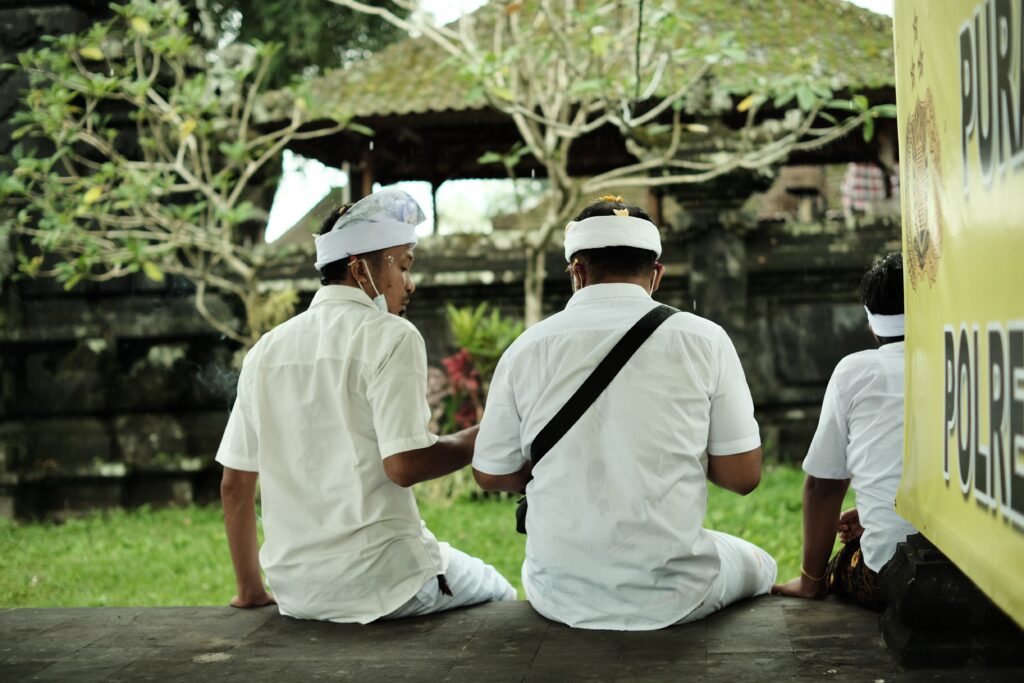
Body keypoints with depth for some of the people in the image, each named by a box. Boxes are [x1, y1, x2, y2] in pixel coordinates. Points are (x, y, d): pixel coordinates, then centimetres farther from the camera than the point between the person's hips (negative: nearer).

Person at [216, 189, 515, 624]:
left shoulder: (266, 350, 8)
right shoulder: (390, 336, -9)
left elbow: (234, 485, 9)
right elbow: (403, 464, -18)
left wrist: (250, 591, 18)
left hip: (295, 591, 6)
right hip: (379, 584, -6)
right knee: (498, 595, 22)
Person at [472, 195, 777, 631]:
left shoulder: (527, 349, -5)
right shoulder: (703, 339, -8)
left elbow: (490, 475, 5)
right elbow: (743, 476, -5)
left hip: (560, 598, 2)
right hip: (672, 597, -1)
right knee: (757, 565, 32)